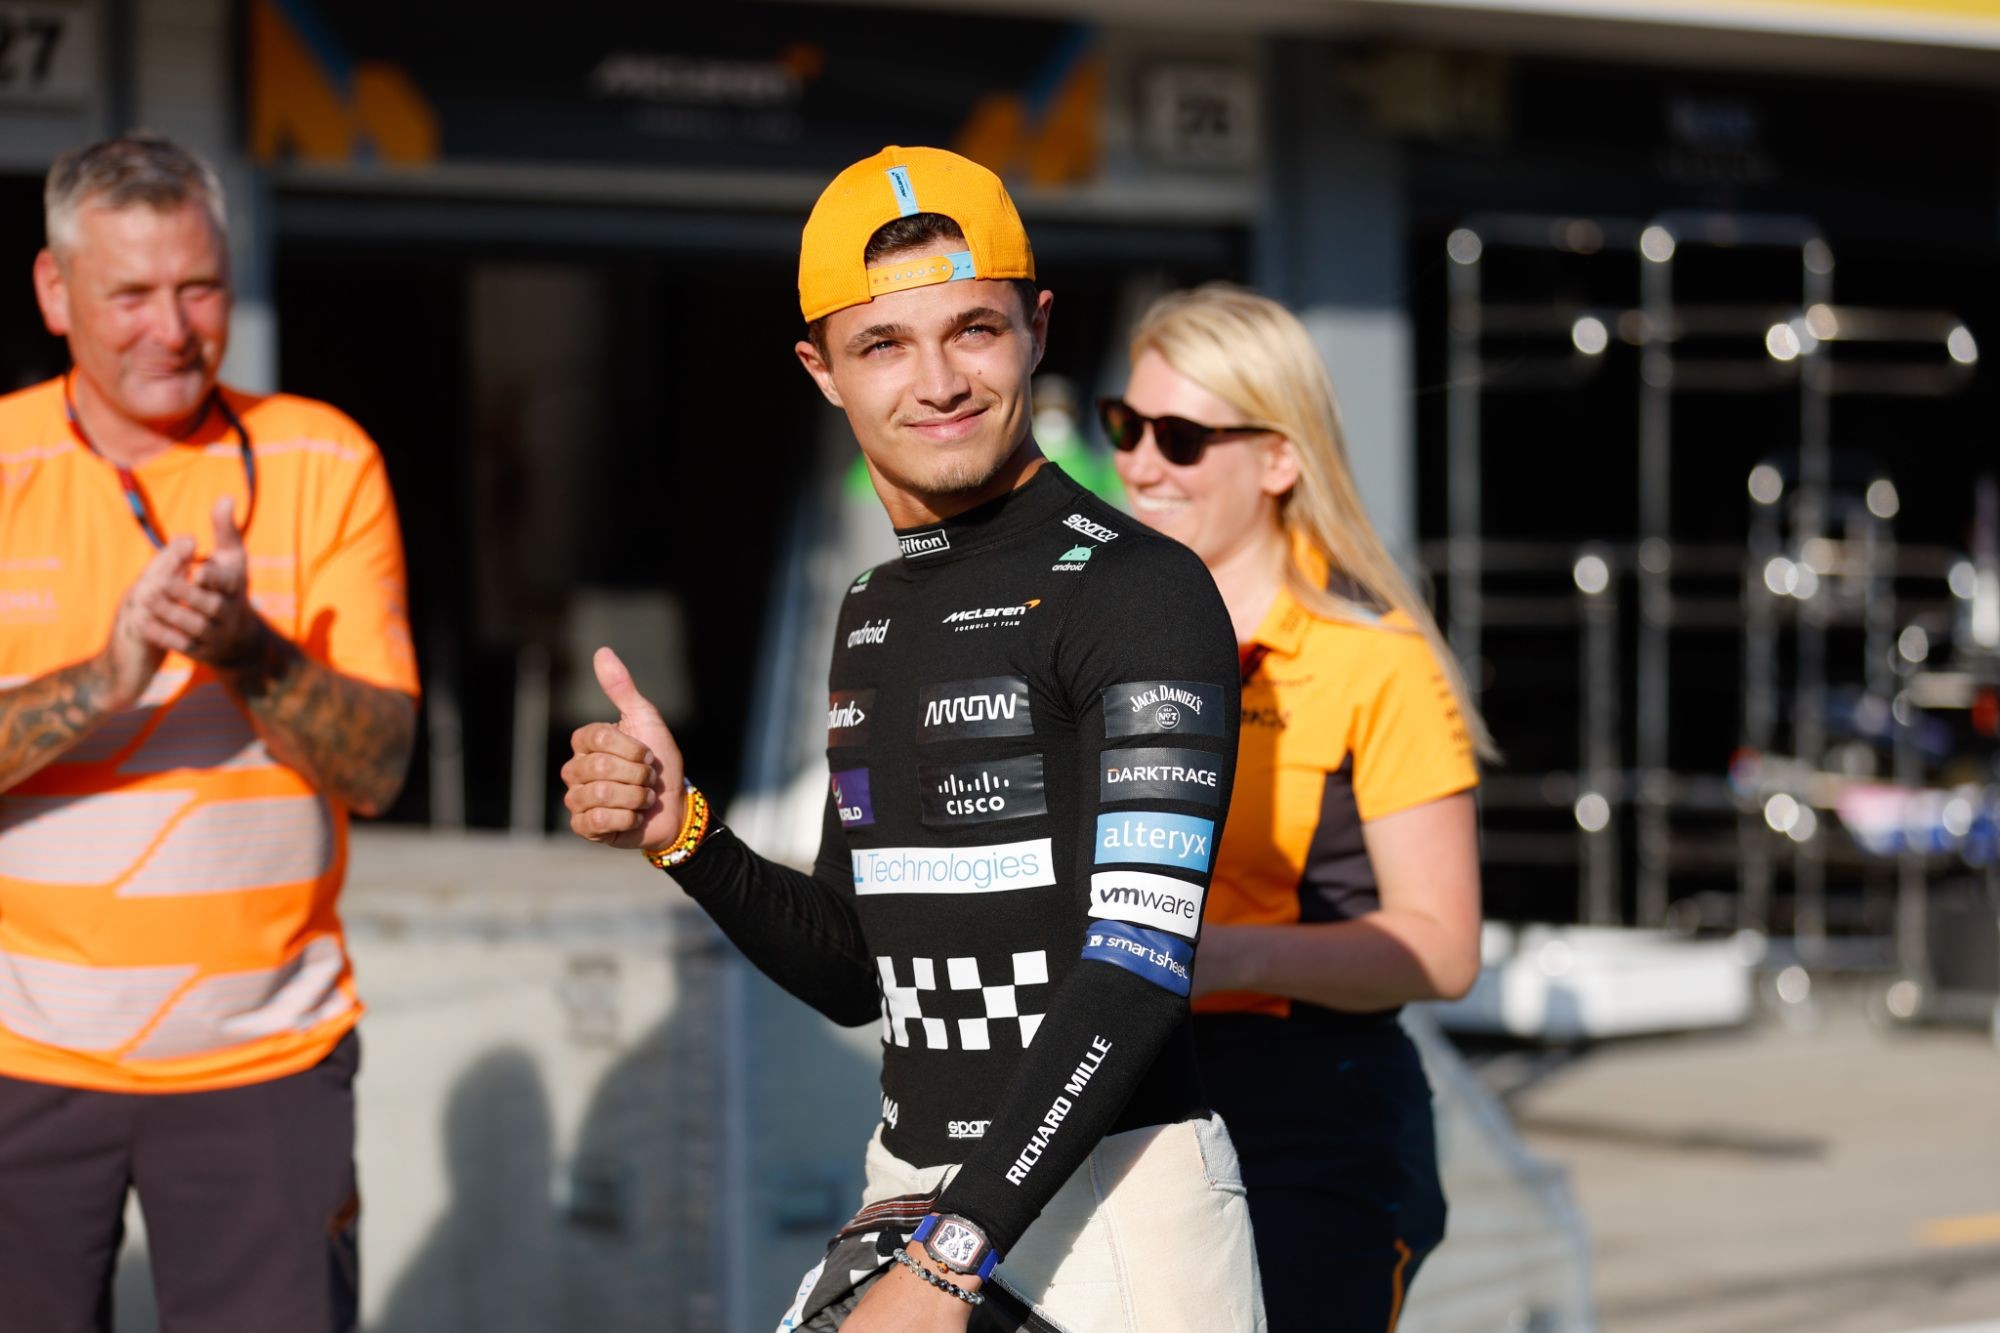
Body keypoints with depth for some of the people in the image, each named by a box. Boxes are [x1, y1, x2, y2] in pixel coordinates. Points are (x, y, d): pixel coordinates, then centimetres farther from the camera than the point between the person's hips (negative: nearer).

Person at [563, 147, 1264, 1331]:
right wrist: (683, 836, 2)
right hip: (912, 1202, 7)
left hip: (1115, 1210, -7)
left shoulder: (1138, 590, -11)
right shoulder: (875, 615, 14)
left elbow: (1138, 964, -19)